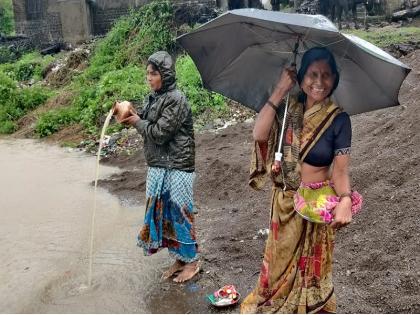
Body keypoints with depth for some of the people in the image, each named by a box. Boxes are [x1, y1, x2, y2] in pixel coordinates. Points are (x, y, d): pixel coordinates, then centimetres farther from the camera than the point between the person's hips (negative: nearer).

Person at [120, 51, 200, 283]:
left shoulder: (176, 100, -16)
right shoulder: (153, 97, 9)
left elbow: (159, 133, -19)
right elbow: (146, 122, 14)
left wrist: (137, 122, -7)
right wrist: (130, 115, -3)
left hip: (176, 167, -8)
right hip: (158, 166, 8)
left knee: (179, 212, 2)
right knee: (161, 212, 13)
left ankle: (191, 261, 20)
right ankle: (179, 258, 29)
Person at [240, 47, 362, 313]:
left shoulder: (338, 119, -13)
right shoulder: (288, 110, -5)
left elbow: (340, 168, -17)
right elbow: (259, 134, -21)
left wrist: (345, 201, -36)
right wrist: (280, 91, -22)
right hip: (284, 202, 4)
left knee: (312, 265, 15)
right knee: (281, 258, 22)